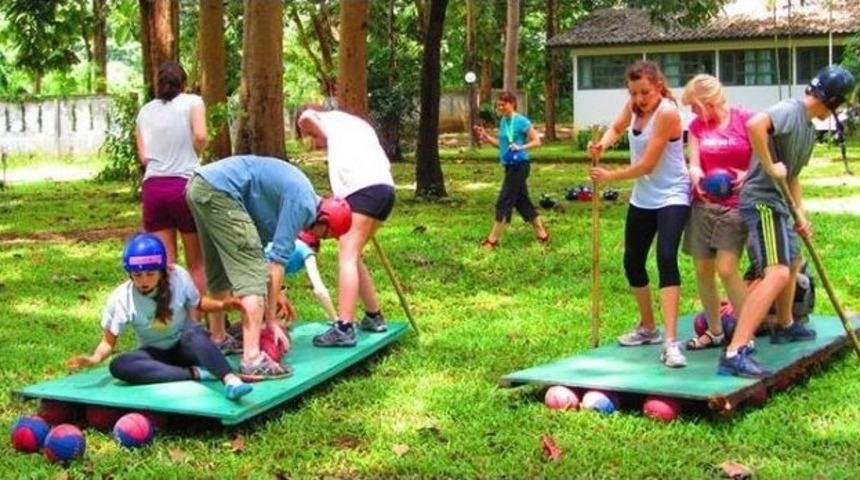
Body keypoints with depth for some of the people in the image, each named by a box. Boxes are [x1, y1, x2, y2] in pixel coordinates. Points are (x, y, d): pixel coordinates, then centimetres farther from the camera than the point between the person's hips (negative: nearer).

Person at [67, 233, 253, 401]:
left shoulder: (178, 277, -13)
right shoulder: (121, 299, -15)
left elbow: (196, 303, 6)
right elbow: (109, 340, -8)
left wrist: (221, 305, -13)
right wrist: (96, 357, -29)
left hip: (187, 346, -1)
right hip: (157, 354, 1)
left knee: (193, 334, -38)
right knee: (119, 365, -31)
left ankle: (231, 380, -59)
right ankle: (195, 373, -38)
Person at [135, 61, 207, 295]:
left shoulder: (145, 111, 14)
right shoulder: (192, 102, 4)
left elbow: (143, 157, 6)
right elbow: (200, 136, -13)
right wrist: (192, 156, 6)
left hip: (153, 186, 3)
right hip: (185, 184, -3)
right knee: (196, 263, 8)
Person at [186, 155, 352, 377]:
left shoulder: (299, 193, 21)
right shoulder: (303, 205, -8)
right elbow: (277, 260, -10)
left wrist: (273, 292, 31)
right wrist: (271, 320, -5)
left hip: (199, 185, 10)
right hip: (219, 191, -10)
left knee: (219, 272, 24)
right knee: (253, 275, -10)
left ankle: (218, 338, 38)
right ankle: (252, 359, -17)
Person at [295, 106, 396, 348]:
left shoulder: (331, 120, 15)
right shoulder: (356, 125, 35)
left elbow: (306, 116, -7)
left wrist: (317, 135, 11)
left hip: (364, 189, -9)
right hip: (384, 187, 9)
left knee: (347, 256, -13)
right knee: (351, 255, 18)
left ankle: (344, 328, -23)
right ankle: (374, 317, 20)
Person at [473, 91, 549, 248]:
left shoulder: (521, 121, -14)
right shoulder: (503, 121, 10)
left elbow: (537, 141, -11)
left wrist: (521, 147, -25)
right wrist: (486, 137, 5)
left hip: (519, 165, -9)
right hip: (510, 166, 9)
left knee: (504, 201, -6)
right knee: (522, 201, 13)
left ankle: (493, 239, 1)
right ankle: (542, 234, 22)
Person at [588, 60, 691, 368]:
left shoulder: (667, 112, -22)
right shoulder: (635, 105, 0)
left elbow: (647, 164, -22)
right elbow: (616, 128, 17)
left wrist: (610, 176, -13)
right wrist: (602, 144, -7)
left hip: (671, 197, -8)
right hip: (642, 198, 8)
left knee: (666, 258, -25)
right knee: (632, 262, 14)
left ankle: (670, 342, -29)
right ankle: (648, 328, 35)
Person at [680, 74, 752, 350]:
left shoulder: (745, 120, -5)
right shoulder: (696, 126, 8)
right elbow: (694, 164, 1)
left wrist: (748, 174, -20)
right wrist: (696, 175, -22)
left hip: (735, 205, -5)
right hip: (703, 205, 5)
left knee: (726, 268, -14)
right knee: (703, 269, 6)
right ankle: (715, 332, 21)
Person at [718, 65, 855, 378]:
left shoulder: (808, 129, 17)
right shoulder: (789, 111, -15)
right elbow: (755, 125, -36)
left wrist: (800, 214, 17)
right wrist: (769, 167, -26)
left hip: (777, 203, 11)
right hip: (761, 200, -11)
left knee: (793, 262, 30)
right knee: (778, 273, -24)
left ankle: (784, 326, 54)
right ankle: (735, 353, -32)